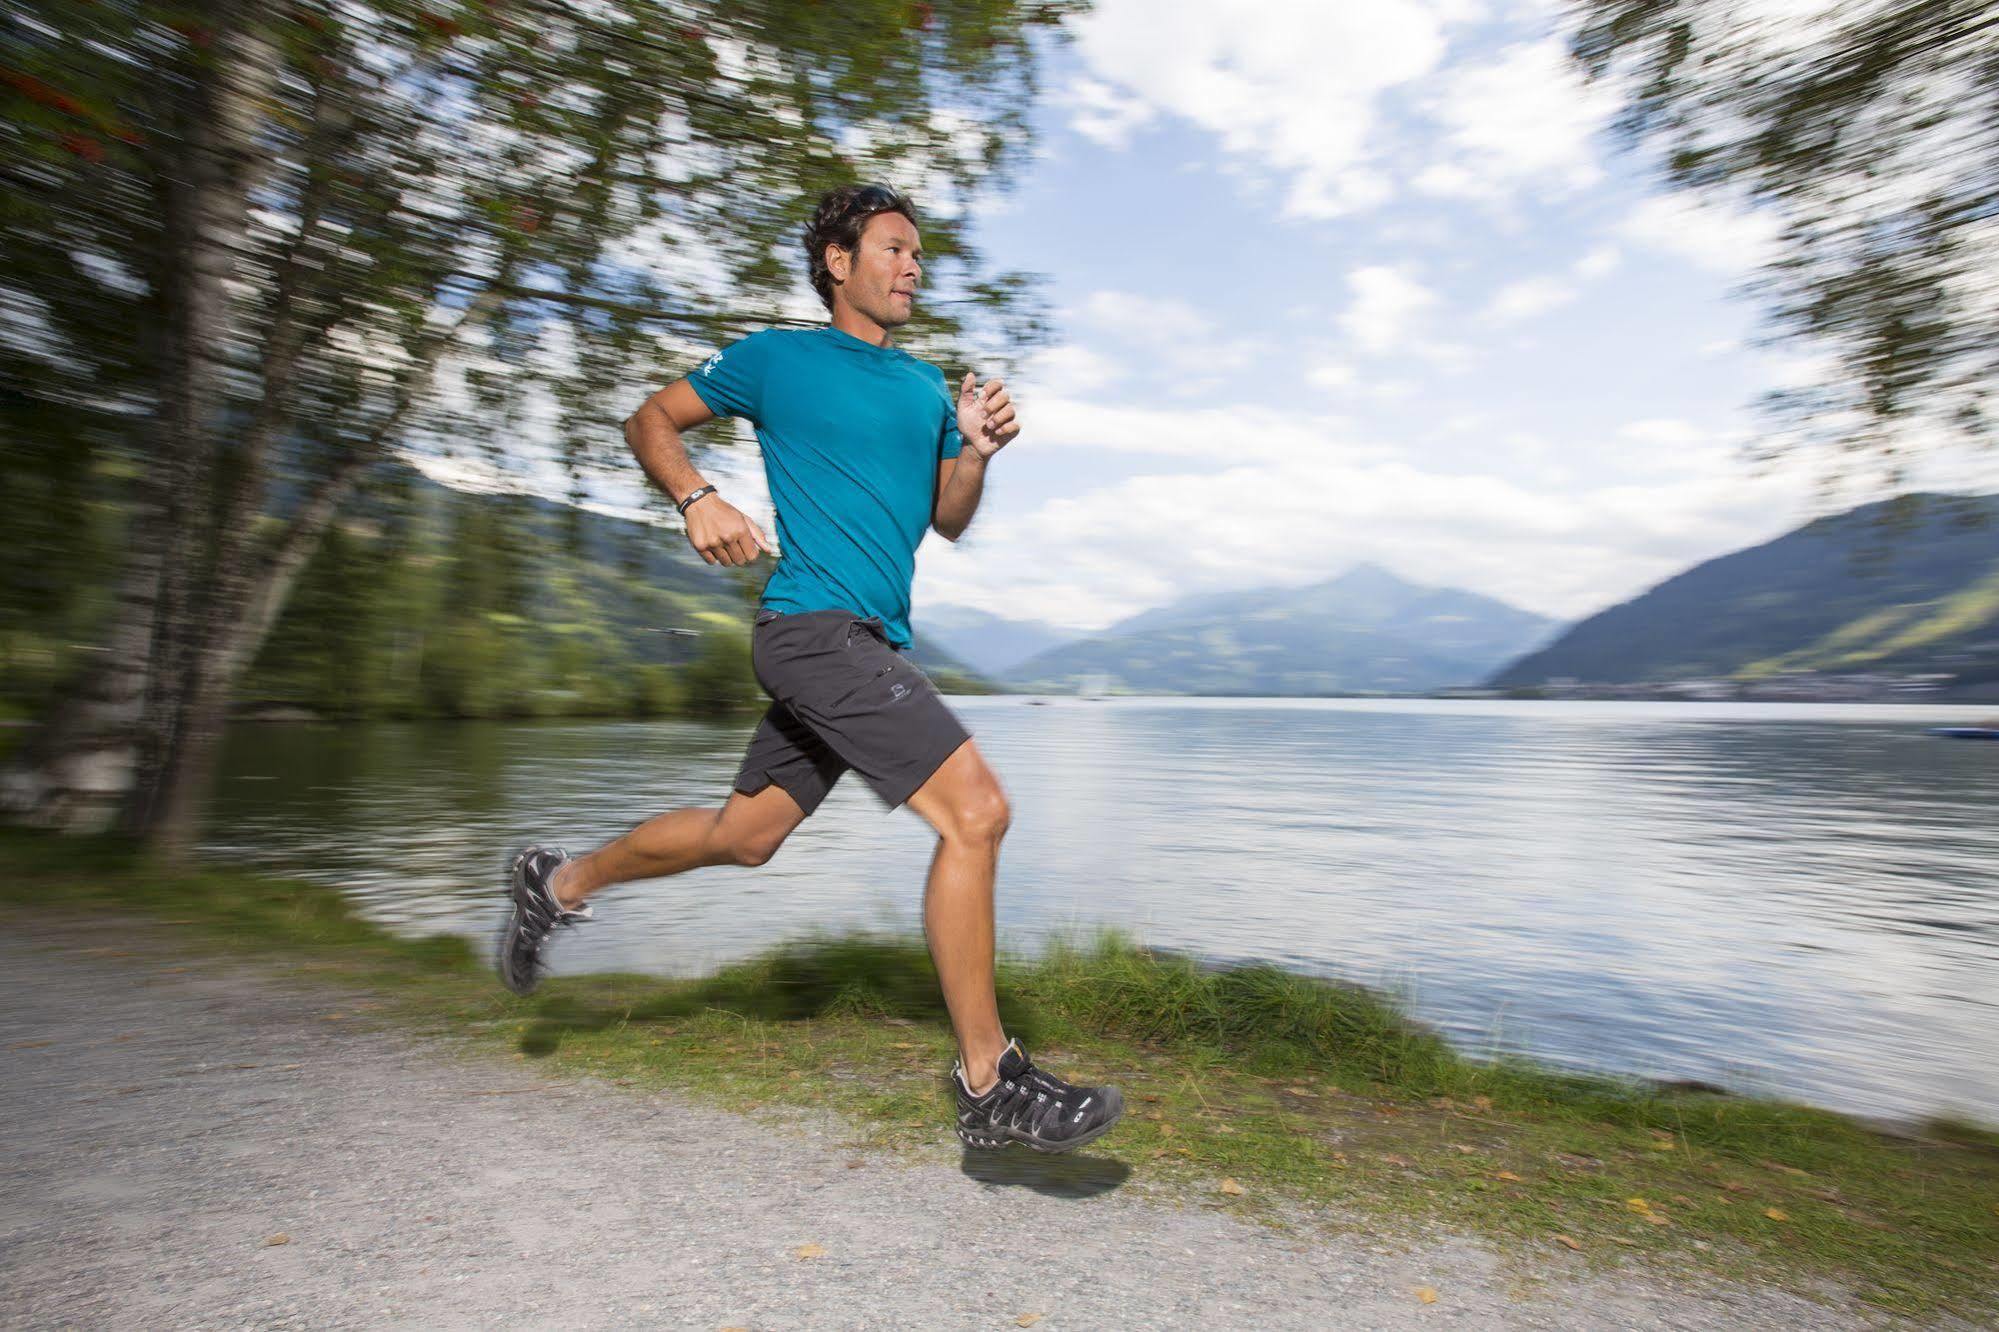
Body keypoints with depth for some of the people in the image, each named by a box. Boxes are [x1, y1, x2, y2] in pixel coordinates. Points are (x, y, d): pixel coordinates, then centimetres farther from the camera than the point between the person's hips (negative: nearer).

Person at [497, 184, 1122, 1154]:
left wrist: (975, 453, 1)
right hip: (815, 625, -8)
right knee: (976, 810, -18)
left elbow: (946, 521, 20)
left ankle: (561, 883, 40)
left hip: (874, 640, 8)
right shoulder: (777, 358, 3)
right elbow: (651, 422, 10)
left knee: (747, 833, 17)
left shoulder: (926, 384, 20)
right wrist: (698, 501, -9)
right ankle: (988, 1085, -6)